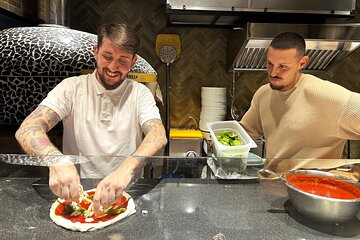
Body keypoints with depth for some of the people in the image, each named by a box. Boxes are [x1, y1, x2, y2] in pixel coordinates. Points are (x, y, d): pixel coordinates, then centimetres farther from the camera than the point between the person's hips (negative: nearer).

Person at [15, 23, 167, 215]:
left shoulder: (140, 93, -1)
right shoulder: (72, 87, 0)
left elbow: (159, 135, -18)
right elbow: (27, 130, -11)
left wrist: (126, 168, -38)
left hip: (127, 191, 0)